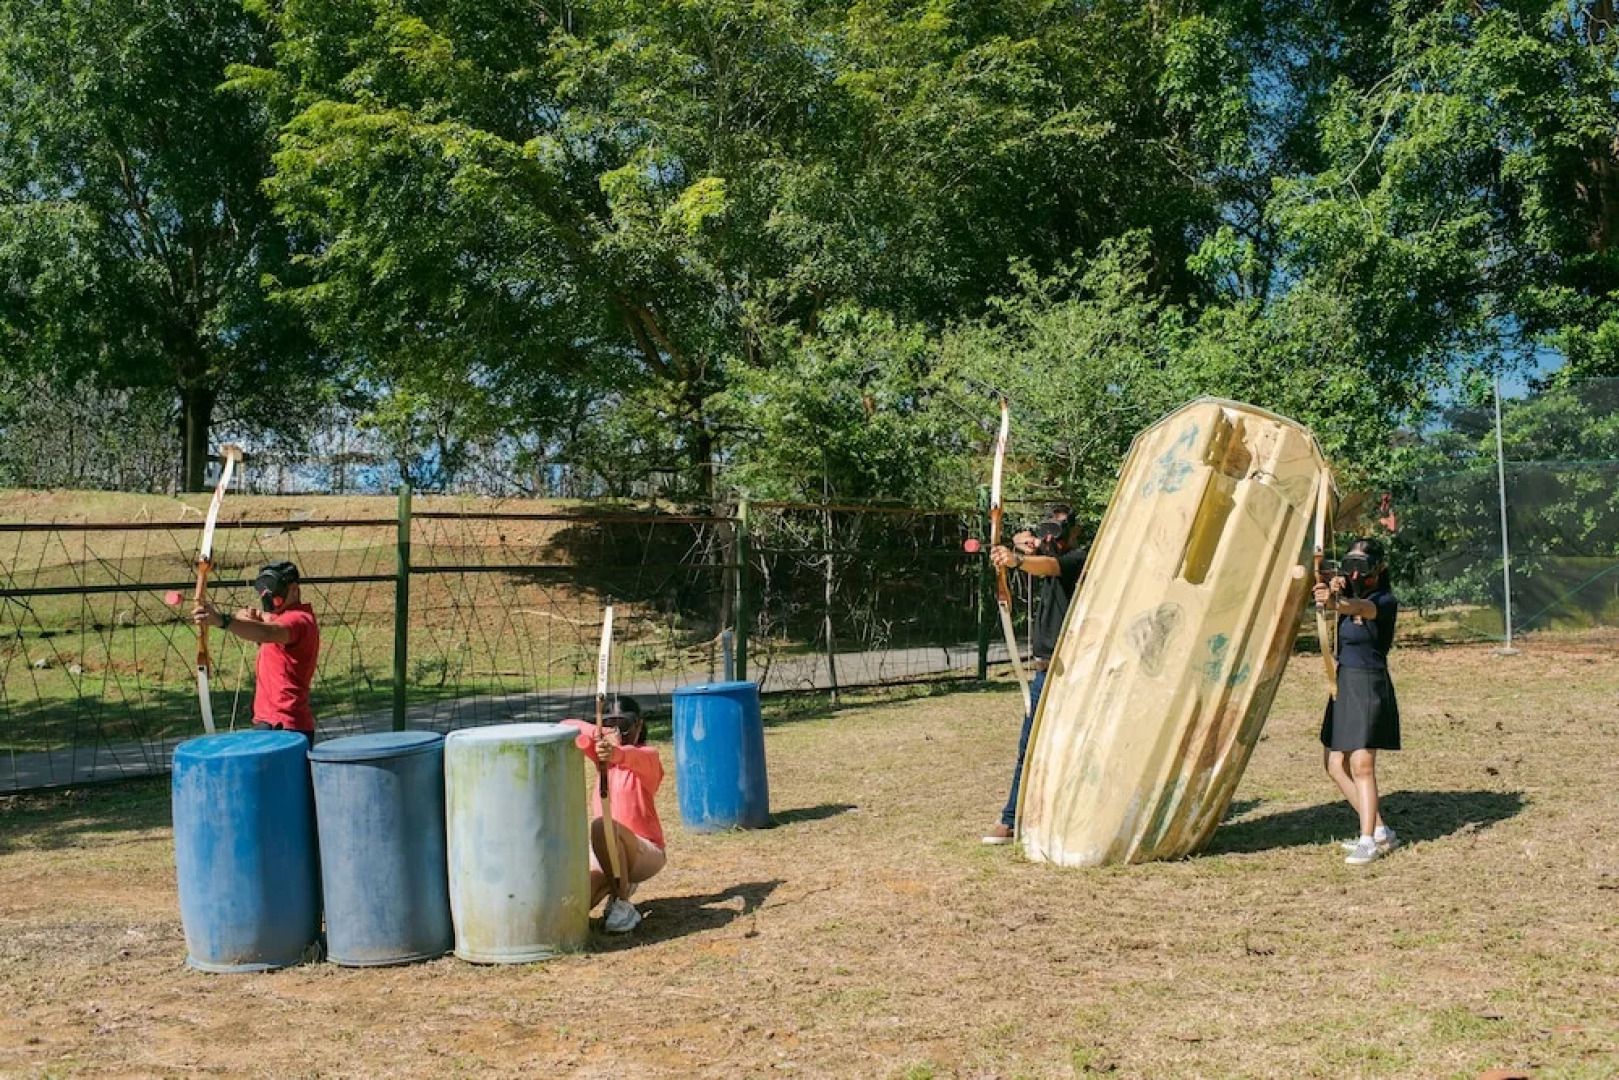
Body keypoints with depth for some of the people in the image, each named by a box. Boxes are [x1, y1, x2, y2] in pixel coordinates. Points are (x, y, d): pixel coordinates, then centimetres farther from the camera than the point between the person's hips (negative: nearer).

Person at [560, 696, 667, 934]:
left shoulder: (648, 756, -10)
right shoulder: (602, 752, 9)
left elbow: (634, 757, -36)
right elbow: (566, 727, -2)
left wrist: (616, 753, -61)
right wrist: (596, 733, -23)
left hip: (644, 852, -6)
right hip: (604, 853, 6)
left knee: (602, 826, -37)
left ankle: (622, 906, -21)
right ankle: (620, 885, 17)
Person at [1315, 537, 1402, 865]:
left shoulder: (1385, 601, -11)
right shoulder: (1348, 593, 10)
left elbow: (1360, 607, -33)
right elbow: (1340, 603, -13)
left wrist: (1338, 602, -55)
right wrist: (1331, 593, -38)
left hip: (1370, 685, -8)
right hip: (1344, 682, 9)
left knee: (1361, 764, -15)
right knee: (1334, 763, 11)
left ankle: (1368, 842, -12)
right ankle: (1381, 831, 20)